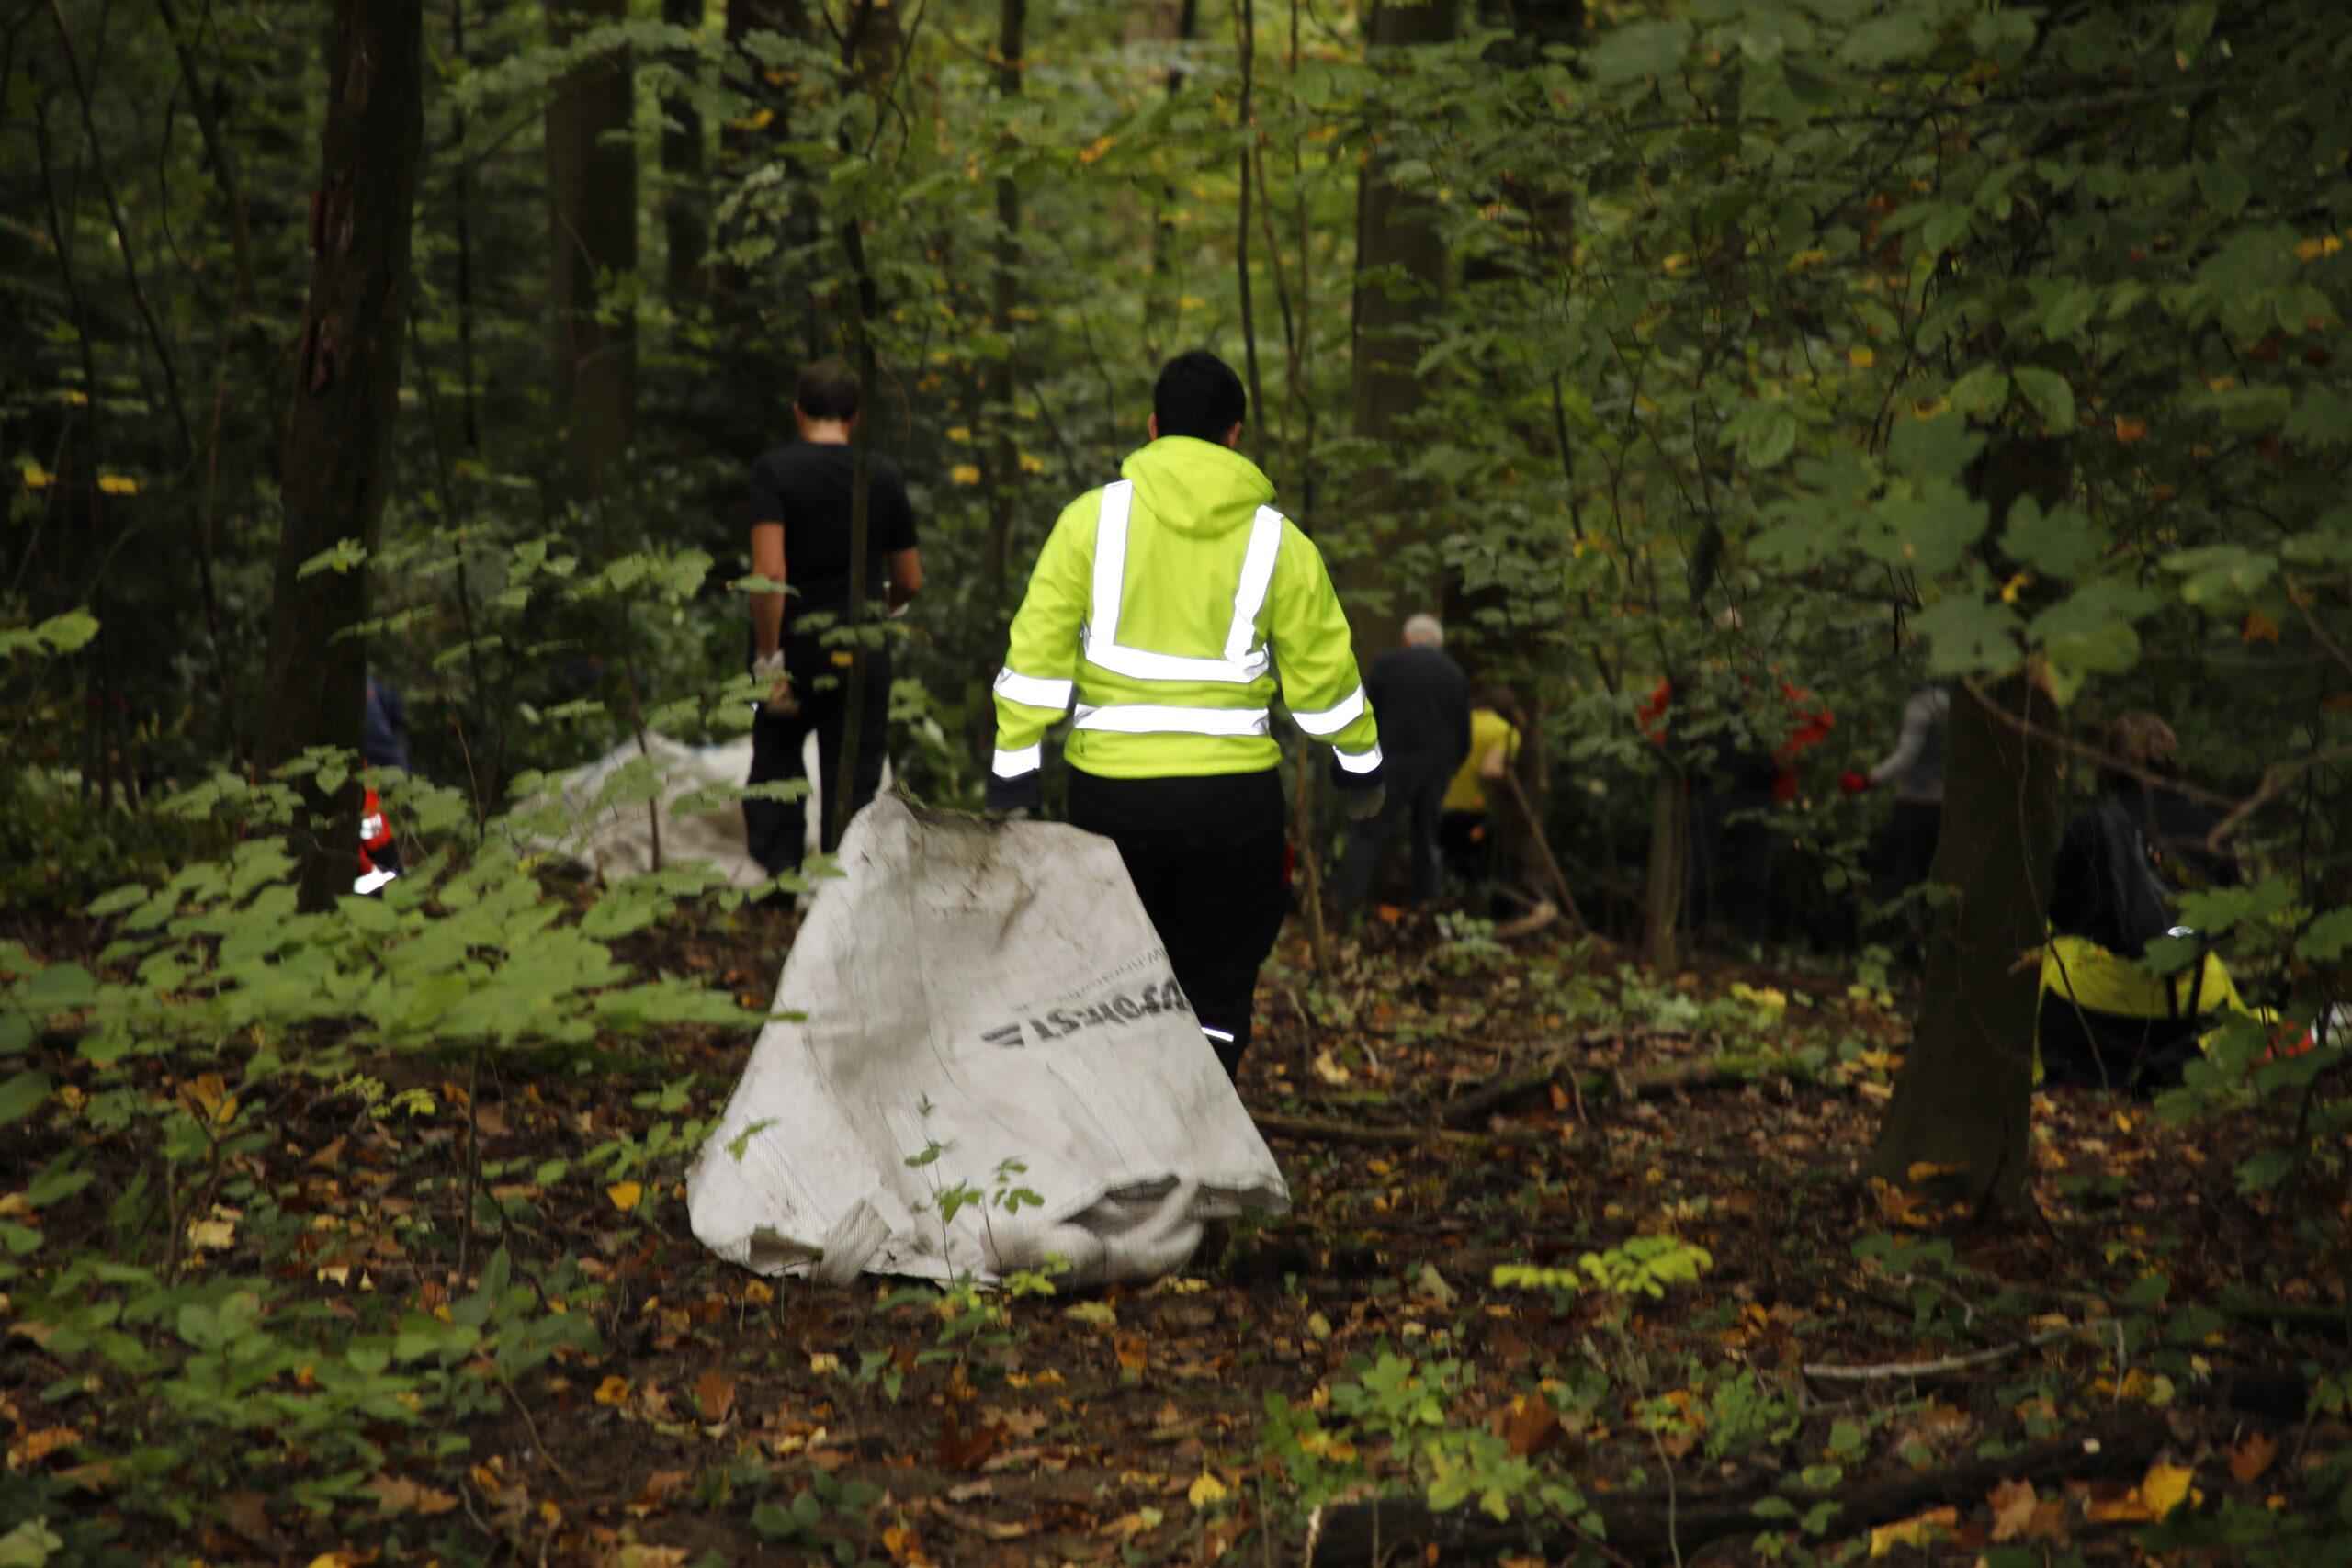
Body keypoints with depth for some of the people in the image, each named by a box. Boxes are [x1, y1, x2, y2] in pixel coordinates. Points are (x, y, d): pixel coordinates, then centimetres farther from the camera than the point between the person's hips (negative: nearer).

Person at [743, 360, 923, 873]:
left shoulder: (774, 469, -8)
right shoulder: (884, 475, 1)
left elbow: (769, 572, -20)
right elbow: (910, 582, 8)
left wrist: (768, 658, -16)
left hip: (795, 643, -2)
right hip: (863, 652, 2)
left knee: (775, 766, 14)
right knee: (854, 786, 8)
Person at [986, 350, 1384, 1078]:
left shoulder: (1094, 517, 0)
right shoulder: (1277, 541, 2)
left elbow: (1037, 651, -3)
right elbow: (1322, 670, 9)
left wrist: (1013, 769, 0)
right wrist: (1359, 766, 23)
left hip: (1110, 791, 1)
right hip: (1233, 793, 0)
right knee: (1216, 990, 7)